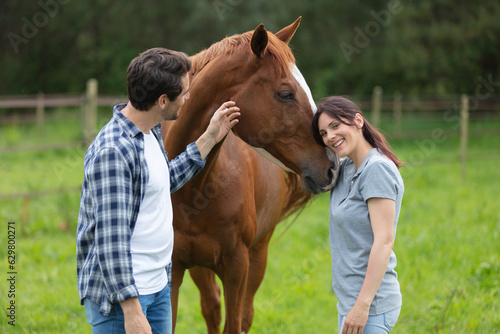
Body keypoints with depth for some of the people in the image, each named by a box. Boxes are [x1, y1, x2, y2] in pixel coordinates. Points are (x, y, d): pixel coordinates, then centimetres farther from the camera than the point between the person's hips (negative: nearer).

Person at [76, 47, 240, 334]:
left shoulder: (152, 132, 7)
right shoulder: (113, 151, -24)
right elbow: (111, 238, -27)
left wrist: (210, 139, 23)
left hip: (159, 287, 10)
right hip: (120, 295, -10)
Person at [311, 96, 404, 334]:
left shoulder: (377, 169, -16)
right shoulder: (346, 168, 11)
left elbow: (384, 240, -22)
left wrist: (363, 305, -25)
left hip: (371, 305, -9)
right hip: (349, 299, 9)